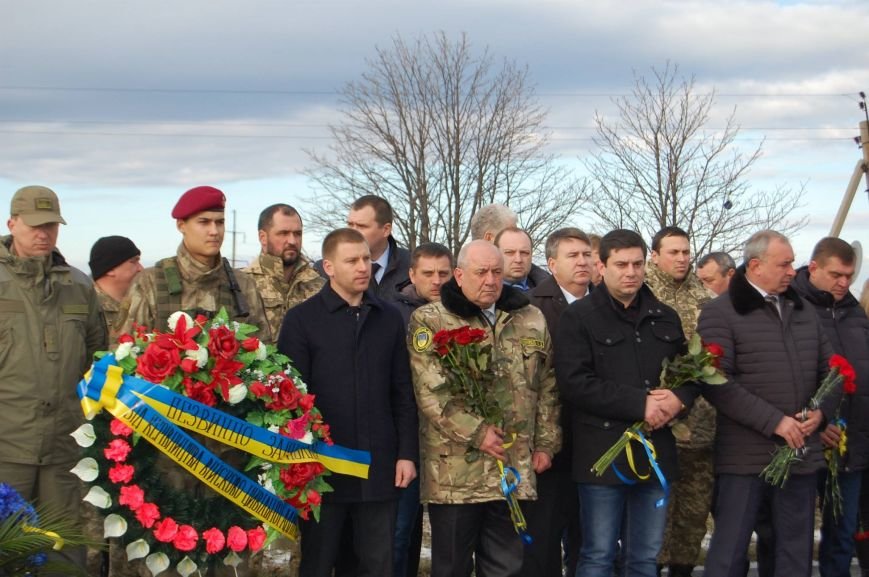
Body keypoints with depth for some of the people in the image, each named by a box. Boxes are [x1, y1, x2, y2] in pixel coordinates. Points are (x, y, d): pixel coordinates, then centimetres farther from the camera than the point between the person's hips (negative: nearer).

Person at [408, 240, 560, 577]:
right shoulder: (429, 320, -2)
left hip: (515, 468, 4)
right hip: (454, 470, -4)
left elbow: (547, 388, 15)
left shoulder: (532, 320, 12)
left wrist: (546, 444, 9)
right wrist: (475, 432, -16)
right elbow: (431, 392, -11)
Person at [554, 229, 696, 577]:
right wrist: (639, 403, -18)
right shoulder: (580, 317, -3)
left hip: (654, 453, 5)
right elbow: (574, 382, -14)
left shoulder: (665, 318, 14)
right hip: (603, 454, -5)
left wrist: (679, 399, -5)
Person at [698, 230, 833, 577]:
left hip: (802, 453, 6)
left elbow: (828, 370, 17)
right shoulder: (721, 313, -6)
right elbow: (717, 383, -15)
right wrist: (773, 421, -18)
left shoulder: (803, 312, 13)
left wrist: (821, 411, -3)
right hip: (745, 457, -6)